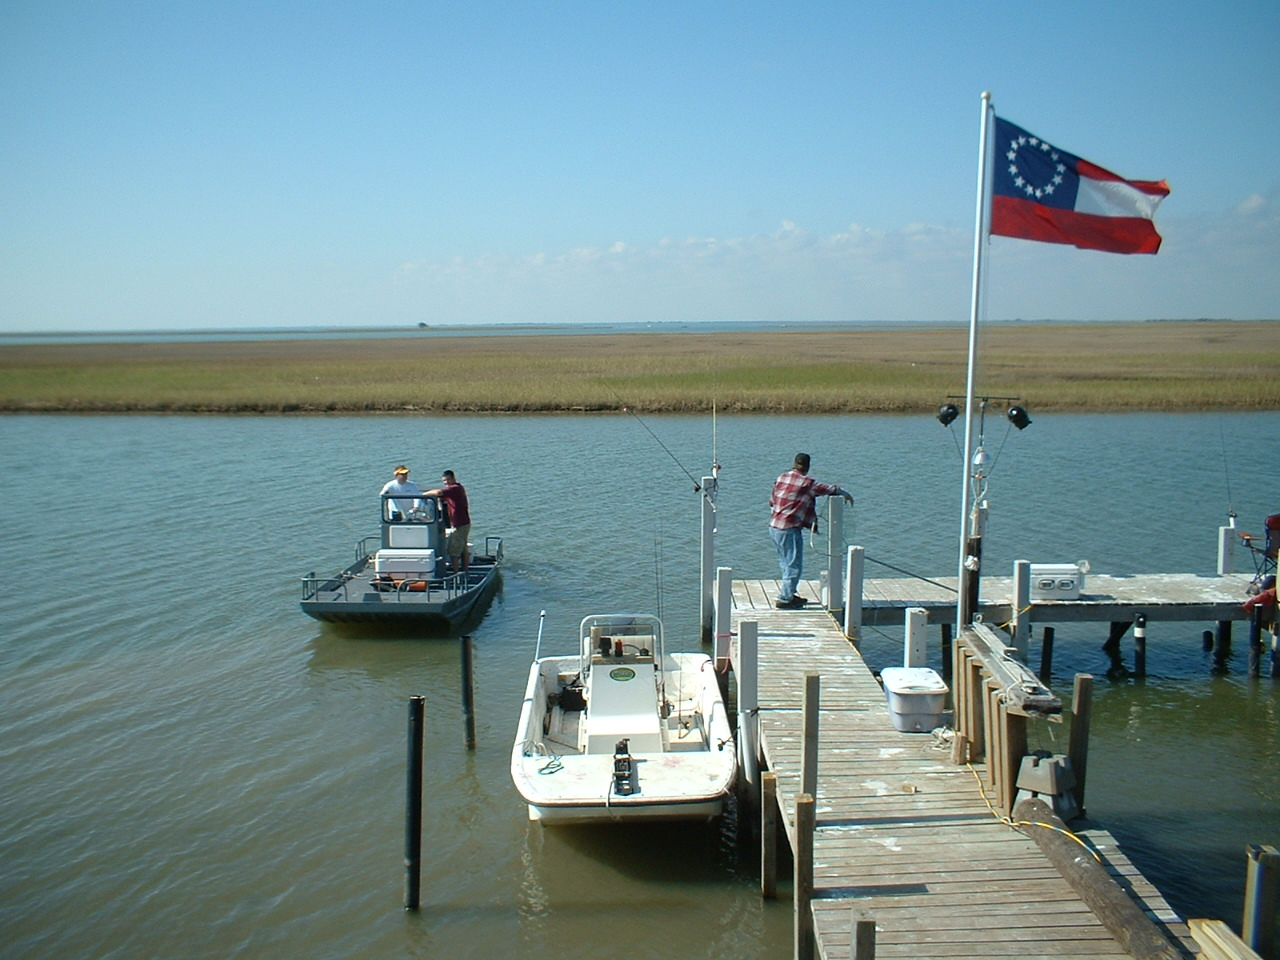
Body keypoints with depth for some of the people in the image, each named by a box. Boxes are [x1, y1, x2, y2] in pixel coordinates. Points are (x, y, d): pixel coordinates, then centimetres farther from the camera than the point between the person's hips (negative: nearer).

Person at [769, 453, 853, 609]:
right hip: (789, 529, -8)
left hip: (773, 527, 8)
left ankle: (789, 595, 28)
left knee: (786, 564, 19)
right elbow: (828, 489, -5)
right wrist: (845, 494, 12)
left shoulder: (781, 478, 8)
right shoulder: (806, 483, -13)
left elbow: (772, 502, 15)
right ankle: (784, 599, 4)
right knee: (794, 565, 1)